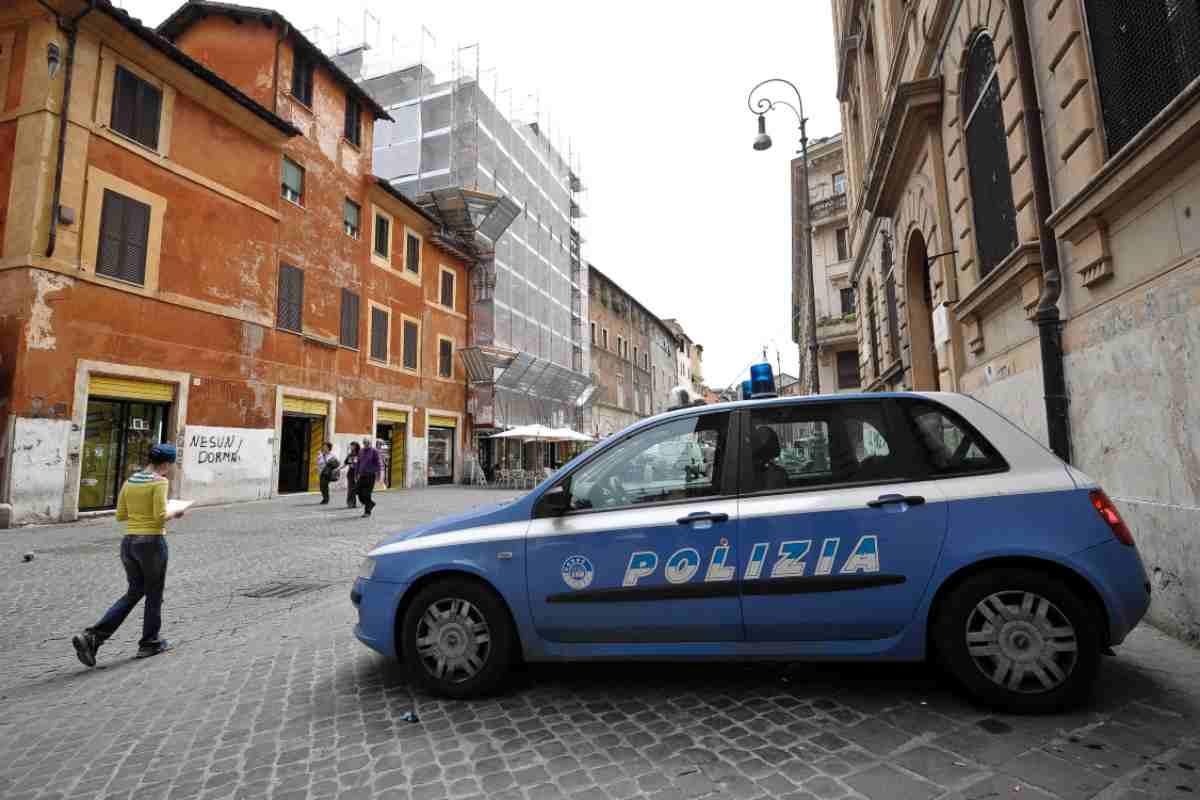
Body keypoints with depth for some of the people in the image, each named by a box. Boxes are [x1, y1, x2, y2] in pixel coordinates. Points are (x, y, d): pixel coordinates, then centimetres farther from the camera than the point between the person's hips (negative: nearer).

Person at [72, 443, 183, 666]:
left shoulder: (129, 481, 8)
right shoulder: (159, 482, -14)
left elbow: (120, 516, 12)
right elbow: (161, 517, -19)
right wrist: (174, 513, 0)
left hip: (128, 542, 7)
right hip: (152, 542, -7)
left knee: (134, 592, 20)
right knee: (154, 595, 11)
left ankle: (92, 637, 6)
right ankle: (149, 643, 25)